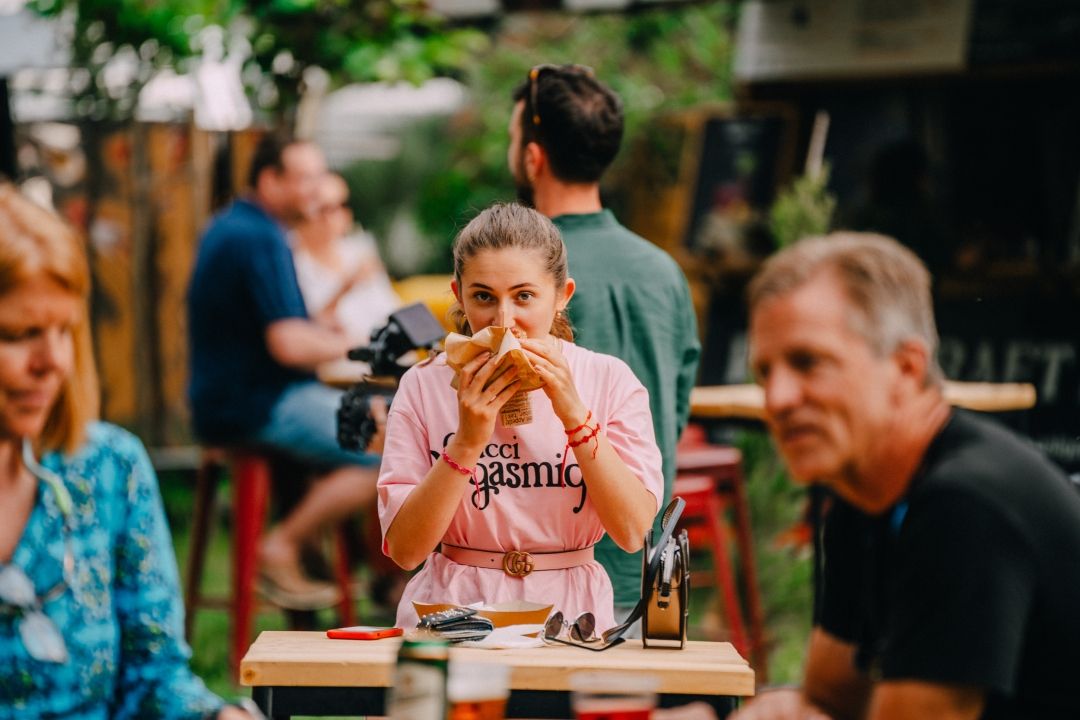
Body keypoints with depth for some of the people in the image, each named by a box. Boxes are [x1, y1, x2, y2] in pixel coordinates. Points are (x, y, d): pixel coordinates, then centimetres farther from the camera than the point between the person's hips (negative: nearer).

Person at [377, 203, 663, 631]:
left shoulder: (610, 381, 3)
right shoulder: (424, 386, 2)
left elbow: (633, 532, -7)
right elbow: (404, 549, -4)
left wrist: (574, 414, -14)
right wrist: (467, 442, -14)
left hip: (569, 614, 0)